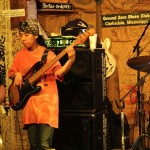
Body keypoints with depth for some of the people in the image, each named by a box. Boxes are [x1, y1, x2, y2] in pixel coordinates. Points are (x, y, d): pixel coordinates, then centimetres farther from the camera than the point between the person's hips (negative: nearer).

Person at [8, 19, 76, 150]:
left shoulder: (48, 54, -1)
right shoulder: (20, 55, 10)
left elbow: (58, 73, -11)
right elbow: (11, 73, 19)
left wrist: (70, 61, -28)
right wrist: (17, 74, -3)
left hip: (47, 100, -4)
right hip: (29, 101, 4)